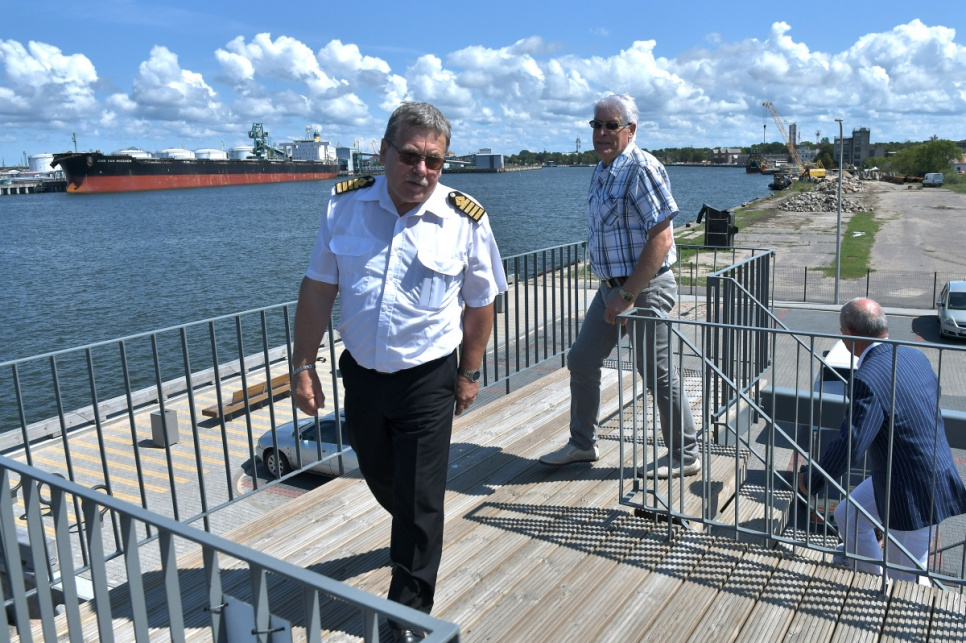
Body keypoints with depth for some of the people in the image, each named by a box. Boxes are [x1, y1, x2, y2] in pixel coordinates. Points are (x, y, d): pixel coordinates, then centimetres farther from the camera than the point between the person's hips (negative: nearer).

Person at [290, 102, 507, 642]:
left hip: (428, 379, -3)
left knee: (420, 500, 4)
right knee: (378, 477, 24)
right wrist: (304, 365, -1)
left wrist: (470, 373, 5)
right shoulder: (345, 205, -5)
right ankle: (417, 534, 57)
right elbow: (319, 288, 0)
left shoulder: (467, 219, -10)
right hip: (361, 371, 4)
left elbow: (480, 304, 0)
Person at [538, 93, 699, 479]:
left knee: (658, 375, 1)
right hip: (611, 287, 9)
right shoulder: (601, 171, 13)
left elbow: (661, 238, -22)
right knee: (581, 361, 13)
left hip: (646, 288, -9)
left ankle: (685, 457, 20)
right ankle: (582, 444, 29)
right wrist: (613, 291, 15)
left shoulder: (642, 170, -16)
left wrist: (628, 295, -21)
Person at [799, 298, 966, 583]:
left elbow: (848, 448, -29)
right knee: (847, 516, 23)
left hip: (914, 494, -9)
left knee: (907, 581, 9)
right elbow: (933, 394, 16)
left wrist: (810, 480, -13)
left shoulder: (868, 380, -30)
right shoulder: (915, 356, -3)